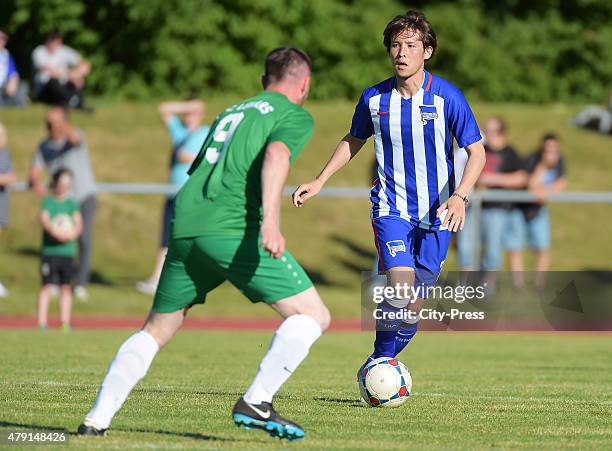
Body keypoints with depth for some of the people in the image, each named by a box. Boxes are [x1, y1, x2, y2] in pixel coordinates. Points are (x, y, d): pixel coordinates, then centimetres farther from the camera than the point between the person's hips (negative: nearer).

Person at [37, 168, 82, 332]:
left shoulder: (72, 204, 10)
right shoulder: (48, 202, 2)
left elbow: (78, 223, 2)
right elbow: (44, 219, -12)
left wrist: (73, 232, -19)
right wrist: (54, 231, -30)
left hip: (67, 251, 3)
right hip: (50, 250, -3)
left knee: (66, 286, 5)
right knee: (47, 285, -5)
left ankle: (65, 321, 11)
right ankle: (42, 321, -3)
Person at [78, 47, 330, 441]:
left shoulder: (230, 112, 31)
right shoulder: (296, 115, 10)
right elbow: (276, 153, -11)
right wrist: (270, 221, -22)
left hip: (185, 227, 7)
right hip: (234, 228, -7)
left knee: (156, 331, 20)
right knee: (313, 315, 0)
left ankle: (97, 419, 11)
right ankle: (256, 403, -12)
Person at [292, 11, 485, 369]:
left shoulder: (447, 97, -10)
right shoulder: (374, 98, -3)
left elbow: (477, 152, -7)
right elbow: (353, 141, 17)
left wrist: (460, 196, -22)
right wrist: (319, 182, 10)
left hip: (436, 213, 0)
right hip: (391, 208, 0)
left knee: (413, 308, 2)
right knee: (400, 289, -21)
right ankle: (380, 360, 0)